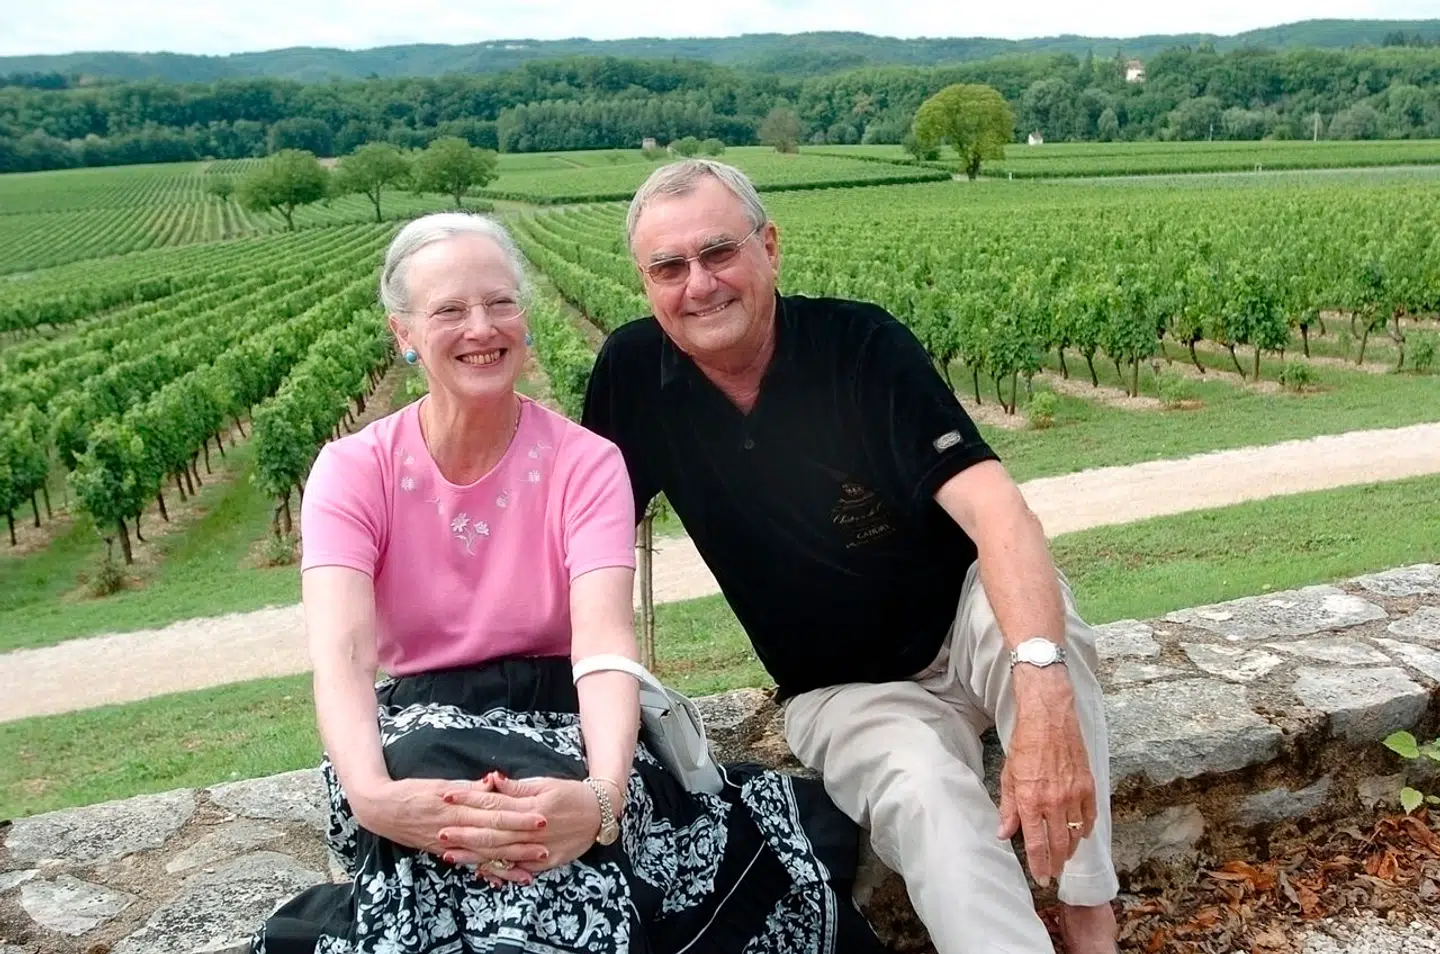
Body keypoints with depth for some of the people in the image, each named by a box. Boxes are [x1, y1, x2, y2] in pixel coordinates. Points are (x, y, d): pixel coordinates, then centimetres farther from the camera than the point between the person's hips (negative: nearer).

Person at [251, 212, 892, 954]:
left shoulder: (585, 463, -7)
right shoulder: (352, 471, -5)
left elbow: (604, 638, -22)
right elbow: (341, 652, -20)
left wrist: (602, 793, -42)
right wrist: (371, 795, -41)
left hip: (561, 724, 1)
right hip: (416, 732, 0)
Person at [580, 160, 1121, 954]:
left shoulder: (862, 344, -19)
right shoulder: (634, 371, -9)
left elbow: (995, 510, -31)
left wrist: (1042, 681, -48)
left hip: (961, 628, 0)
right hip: (840, 690, 1)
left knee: (1028, 612, -35)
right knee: (924, 795, -33)